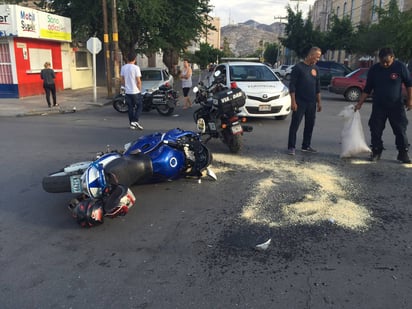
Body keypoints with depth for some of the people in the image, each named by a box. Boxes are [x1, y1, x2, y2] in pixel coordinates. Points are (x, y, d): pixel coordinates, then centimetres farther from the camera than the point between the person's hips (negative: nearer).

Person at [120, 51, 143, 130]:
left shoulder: (123, 68, 2)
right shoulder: (136, 67, -14)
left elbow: (122, 81, 8)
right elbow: (138, 81, -13)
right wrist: (139, 89, 1)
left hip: (127, 92, 5)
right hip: (135, 91, -5)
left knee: (130, 107, 12)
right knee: (139, 106, 9)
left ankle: (132, 124, 14)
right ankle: (135, 121, -4)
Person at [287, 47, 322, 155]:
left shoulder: (315, 68, 13)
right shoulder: (298, 67, -6)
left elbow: (318, 86, 18)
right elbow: (292, 85, -9)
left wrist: (319, 102, 14)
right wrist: (293, 101, -16)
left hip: (311, 103, 6)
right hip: (300, 102, -6)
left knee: (310, 125, 10)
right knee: (295, 124, -5)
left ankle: (306, 146, 21)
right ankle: (291, 147, 0)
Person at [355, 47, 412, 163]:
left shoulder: (400, 67, -6)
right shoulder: (374, 69, -1)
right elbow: (367, 89, 5)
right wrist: (360, 103, 1)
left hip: (396, 106, -1)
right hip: (378, 106, 2)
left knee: (400, 130, 1)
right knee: (375, 130, 1)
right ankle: (376, 152, 14)